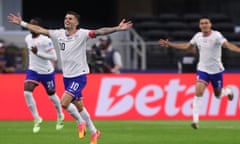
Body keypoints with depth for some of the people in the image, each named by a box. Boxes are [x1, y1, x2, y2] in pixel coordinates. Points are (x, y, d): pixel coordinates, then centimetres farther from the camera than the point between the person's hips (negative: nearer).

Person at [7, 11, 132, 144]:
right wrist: (22, 23, 10)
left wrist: (117, 28, -39)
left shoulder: (81, 34, -14)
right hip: (67, 76, 6)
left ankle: (81, 122, 7)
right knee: (78, 106, 12)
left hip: (79, 76, -6)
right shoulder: (59, 34, 2)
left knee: (64, 102, -18)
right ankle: (93, 132, 27)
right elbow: (39, 30, 9)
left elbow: (99, 32, -26)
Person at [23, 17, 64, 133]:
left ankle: (60, 116, 43)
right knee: (27, 92, -18)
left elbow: (54, 57, -25)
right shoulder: (27, 39, 0)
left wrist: (38, 53, -32)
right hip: (33, 70, 5)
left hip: (46, 72, -5)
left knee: (52, 95, 14)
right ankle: (37, 119, -5)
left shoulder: (45, 40, -23)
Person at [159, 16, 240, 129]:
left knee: (218, 94, 13)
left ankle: (228, 91, 52)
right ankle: (195, 120, -19)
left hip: (216, 70, -2)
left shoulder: (216, 35, -16)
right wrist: (169, 44, 17)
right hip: (203, 70, 2)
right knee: (198, 92, -17)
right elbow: (186, 46, 16)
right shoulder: (198, 36, -1)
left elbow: (228, 45, -31)